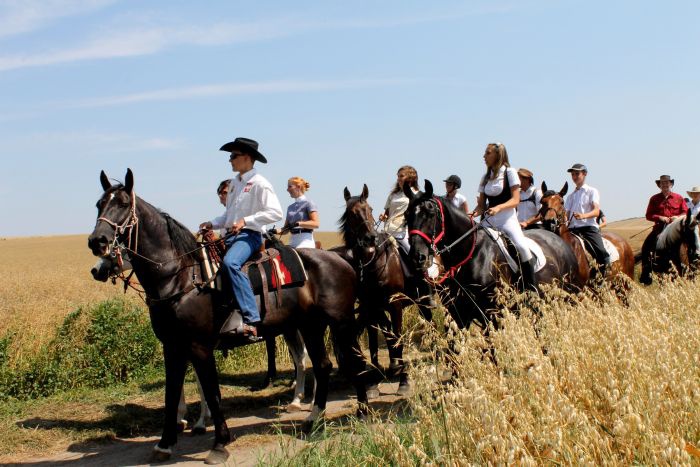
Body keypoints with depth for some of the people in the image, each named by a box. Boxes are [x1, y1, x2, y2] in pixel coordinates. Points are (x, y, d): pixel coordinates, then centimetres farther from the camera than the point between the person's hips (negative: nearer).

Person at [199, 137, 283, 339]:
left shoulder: (259, 183, -6)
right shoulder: (234, 183, 18)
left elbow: (275, 212, -16)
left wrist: (245, 221, -21)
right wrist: (213, 223, 9)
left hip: (249, 235, -9)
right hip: (231, 235, 9)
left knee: (230, 262, -36)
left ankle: (251, 320, -39)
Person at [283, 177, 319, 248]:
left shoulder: (308, 203, -3)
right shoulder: (290, 207, 19)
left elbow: (315, 224, -14)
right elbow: (286, 228, 18)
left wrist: (298, 223, -24)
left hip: (305, 241, -7)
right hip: (293, 243, 7)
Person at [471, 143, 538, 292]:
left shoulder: (510, 172, 1)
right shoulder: (486, 177, 15)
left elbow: (515, 200, -8)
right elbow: (481, 204, 15)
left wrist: (498, 207, -24)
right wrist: (473, 214, -6)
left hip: (507, 217, -6)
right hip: (489, 219, 6)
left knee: (522, 247, -24)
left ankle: (532, 289, -15)